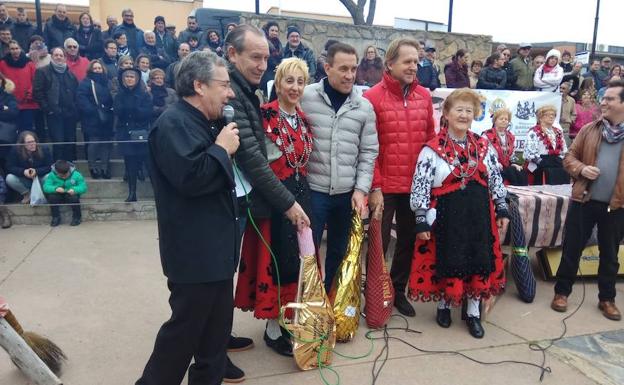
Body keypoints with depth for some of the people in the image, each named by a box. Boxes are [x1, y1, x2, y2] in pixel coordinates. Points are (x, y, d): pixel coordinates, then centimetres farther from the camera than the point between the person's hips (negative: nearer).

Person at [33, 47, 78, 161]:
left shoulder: (70, 73, 18)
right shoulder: (43, 72, 3)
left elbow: (76, 91, 19)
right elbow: (37, 92, -4)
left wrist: (75, 108, 6)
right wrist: (47, 109, -11)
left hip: (70, 113, 4)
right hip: (54, 114, -4)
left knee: (71, 143, 6)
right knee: (58, 143, -6)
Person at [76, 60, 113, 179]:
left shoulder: (108, 82, 18)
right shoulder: (86, 82, 3)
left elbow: (113, 97, 13)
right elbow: (81, 98, -10)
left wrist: (110, 109, -3)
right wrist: (92, 111, -19)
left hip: (106, 118, 4)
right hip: (92, 119, -4)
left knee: (106, 142, 4)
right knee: (94, 142, -6)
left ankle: (105, 167, 13)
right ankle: (93, 167, 6)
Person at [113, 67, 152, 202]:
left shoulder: (144, 94, 3)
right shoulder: (119, 95, 10)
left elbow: (147, 112, -9)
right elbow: (117, 111, -4)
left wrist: (128, 109, -13)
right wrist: (136, 110, -17)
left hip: (141, 133, -1)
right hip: (125, 133, 2)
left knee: (140, 160, -4)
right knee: (130, 163, -1)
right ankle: (132, 192, 6)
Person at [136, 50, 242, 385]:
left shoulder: (204, 122, 15)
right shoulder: (174, 123, -17)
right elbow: (191, 177, -30)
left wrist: (224, 147, 8)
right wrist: (222, 149, -16)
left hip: (215, 248, 10)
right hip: (194, 252, -10)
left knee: (217, 325, 19)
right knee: (185, 327, 4)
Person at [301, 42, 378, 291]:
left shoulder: (364, 107, 5)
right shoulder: (306, 97, -4)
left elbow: (369, 152, 6)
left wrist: (361, 189, -2)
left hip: (348, 193, 3)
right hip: (313, 190, -3)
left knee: (339, 252, 15)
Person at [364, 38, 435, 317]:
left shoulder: (424, 96, 6)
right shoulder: (373, 97, -9)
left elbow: (430, 139, 11)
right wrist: (374, 187, -12)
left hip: (416, 185, 5)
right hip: (385, 187, -5)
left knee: (409, 241, 16)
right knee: (379, 244, 7)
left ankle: (398, 292, 35)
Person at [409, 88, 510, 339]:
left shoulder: (484, 147, 6)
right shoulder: (432, 149, -9)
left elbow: (496, 180, 14)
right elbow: (421, 187, -10)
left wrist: (501, 208, 11)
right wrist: (422, 220, -12)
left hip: (478, 214, 4)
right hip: (446, 215, -4)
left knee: (479, 260, 9)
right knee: (446, 260, 6)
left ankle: (473, 312, 26)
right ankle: (444, 304, 30)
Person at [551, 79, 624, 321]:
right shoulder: (589, 129, 4)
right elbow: (570, 157, 6)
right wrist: (581, 168, -16)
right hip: (584, 200, 1)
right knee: (572, 248, 8)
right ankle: (562, 292, 22)